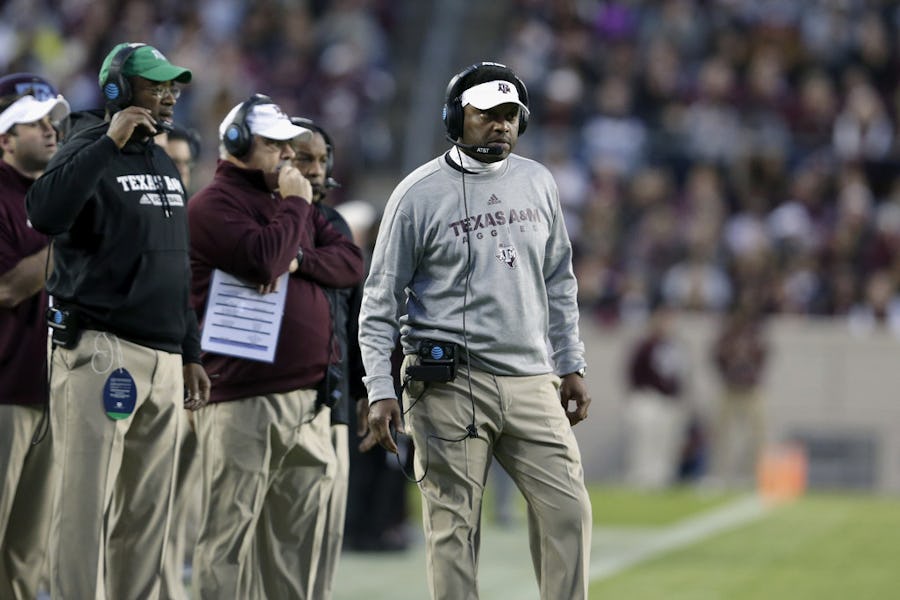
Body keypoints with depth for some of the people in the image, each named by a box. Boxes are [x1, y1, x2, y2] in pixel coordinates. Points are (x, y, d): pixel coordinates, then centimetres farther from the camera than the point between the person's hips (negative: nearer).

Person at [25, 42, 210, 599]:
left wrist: (190, 353, 22)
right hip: (101, 350, -8)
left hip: (164, 359, 8)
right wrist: (109, 142, -25)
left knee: (149, 507, 7)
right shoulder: (89, 151, -6)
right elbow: (46, 213, -28)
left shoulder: (165, 165, 20)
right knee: (88, 500, -11)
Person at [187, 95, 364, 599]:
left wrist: (298, 260, -6)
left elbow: (352, 263, 12)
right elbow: (262, 259, -21)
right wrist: (294, 207, -7)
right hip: (245, 397, -8)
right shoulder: (216, 203, -3)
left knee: (298, 533, 8)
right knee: (230, 530, -8)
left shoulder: (292, 200, 22)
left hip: (310, 396, 8)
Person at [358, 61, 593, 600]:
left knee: (568, 510, -3)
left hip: (531, 383, 4)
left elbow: (559, 285, 20)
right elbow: (382, 302, -2)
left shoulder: (538, 183, 12)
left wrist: (571, 366, 16)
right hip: (450, 386, -4)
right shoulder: (420, 193, -3)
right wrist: (380, 390, -9)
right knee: (454, 523, -3)